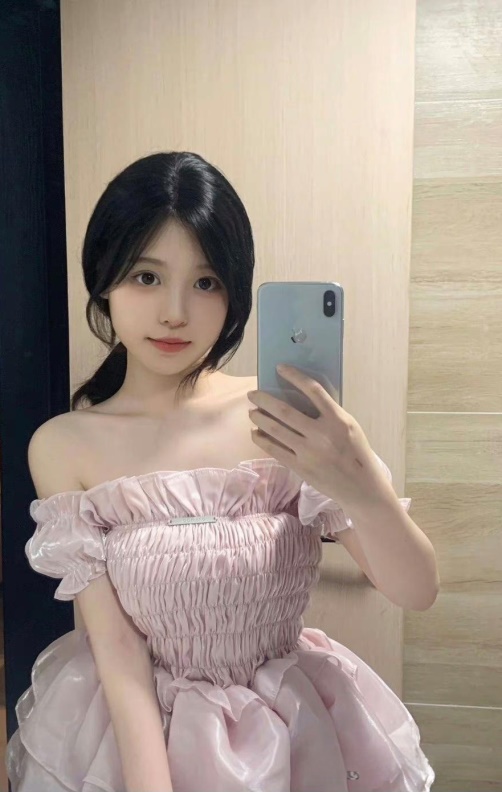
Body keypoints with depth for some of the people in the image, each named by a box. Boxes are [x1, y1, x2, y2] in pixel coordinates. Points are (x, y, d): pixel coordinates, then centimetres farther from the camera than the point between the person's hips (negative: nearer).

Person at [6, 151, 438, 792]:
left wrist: (363, 489, -36)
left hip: (293, 727, 1)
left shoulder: (291, 421, -16)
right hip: (137, 725, 0)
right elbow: (114, 640, -13)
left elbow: (416, 592, -17)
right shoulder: (63, 446, -15)